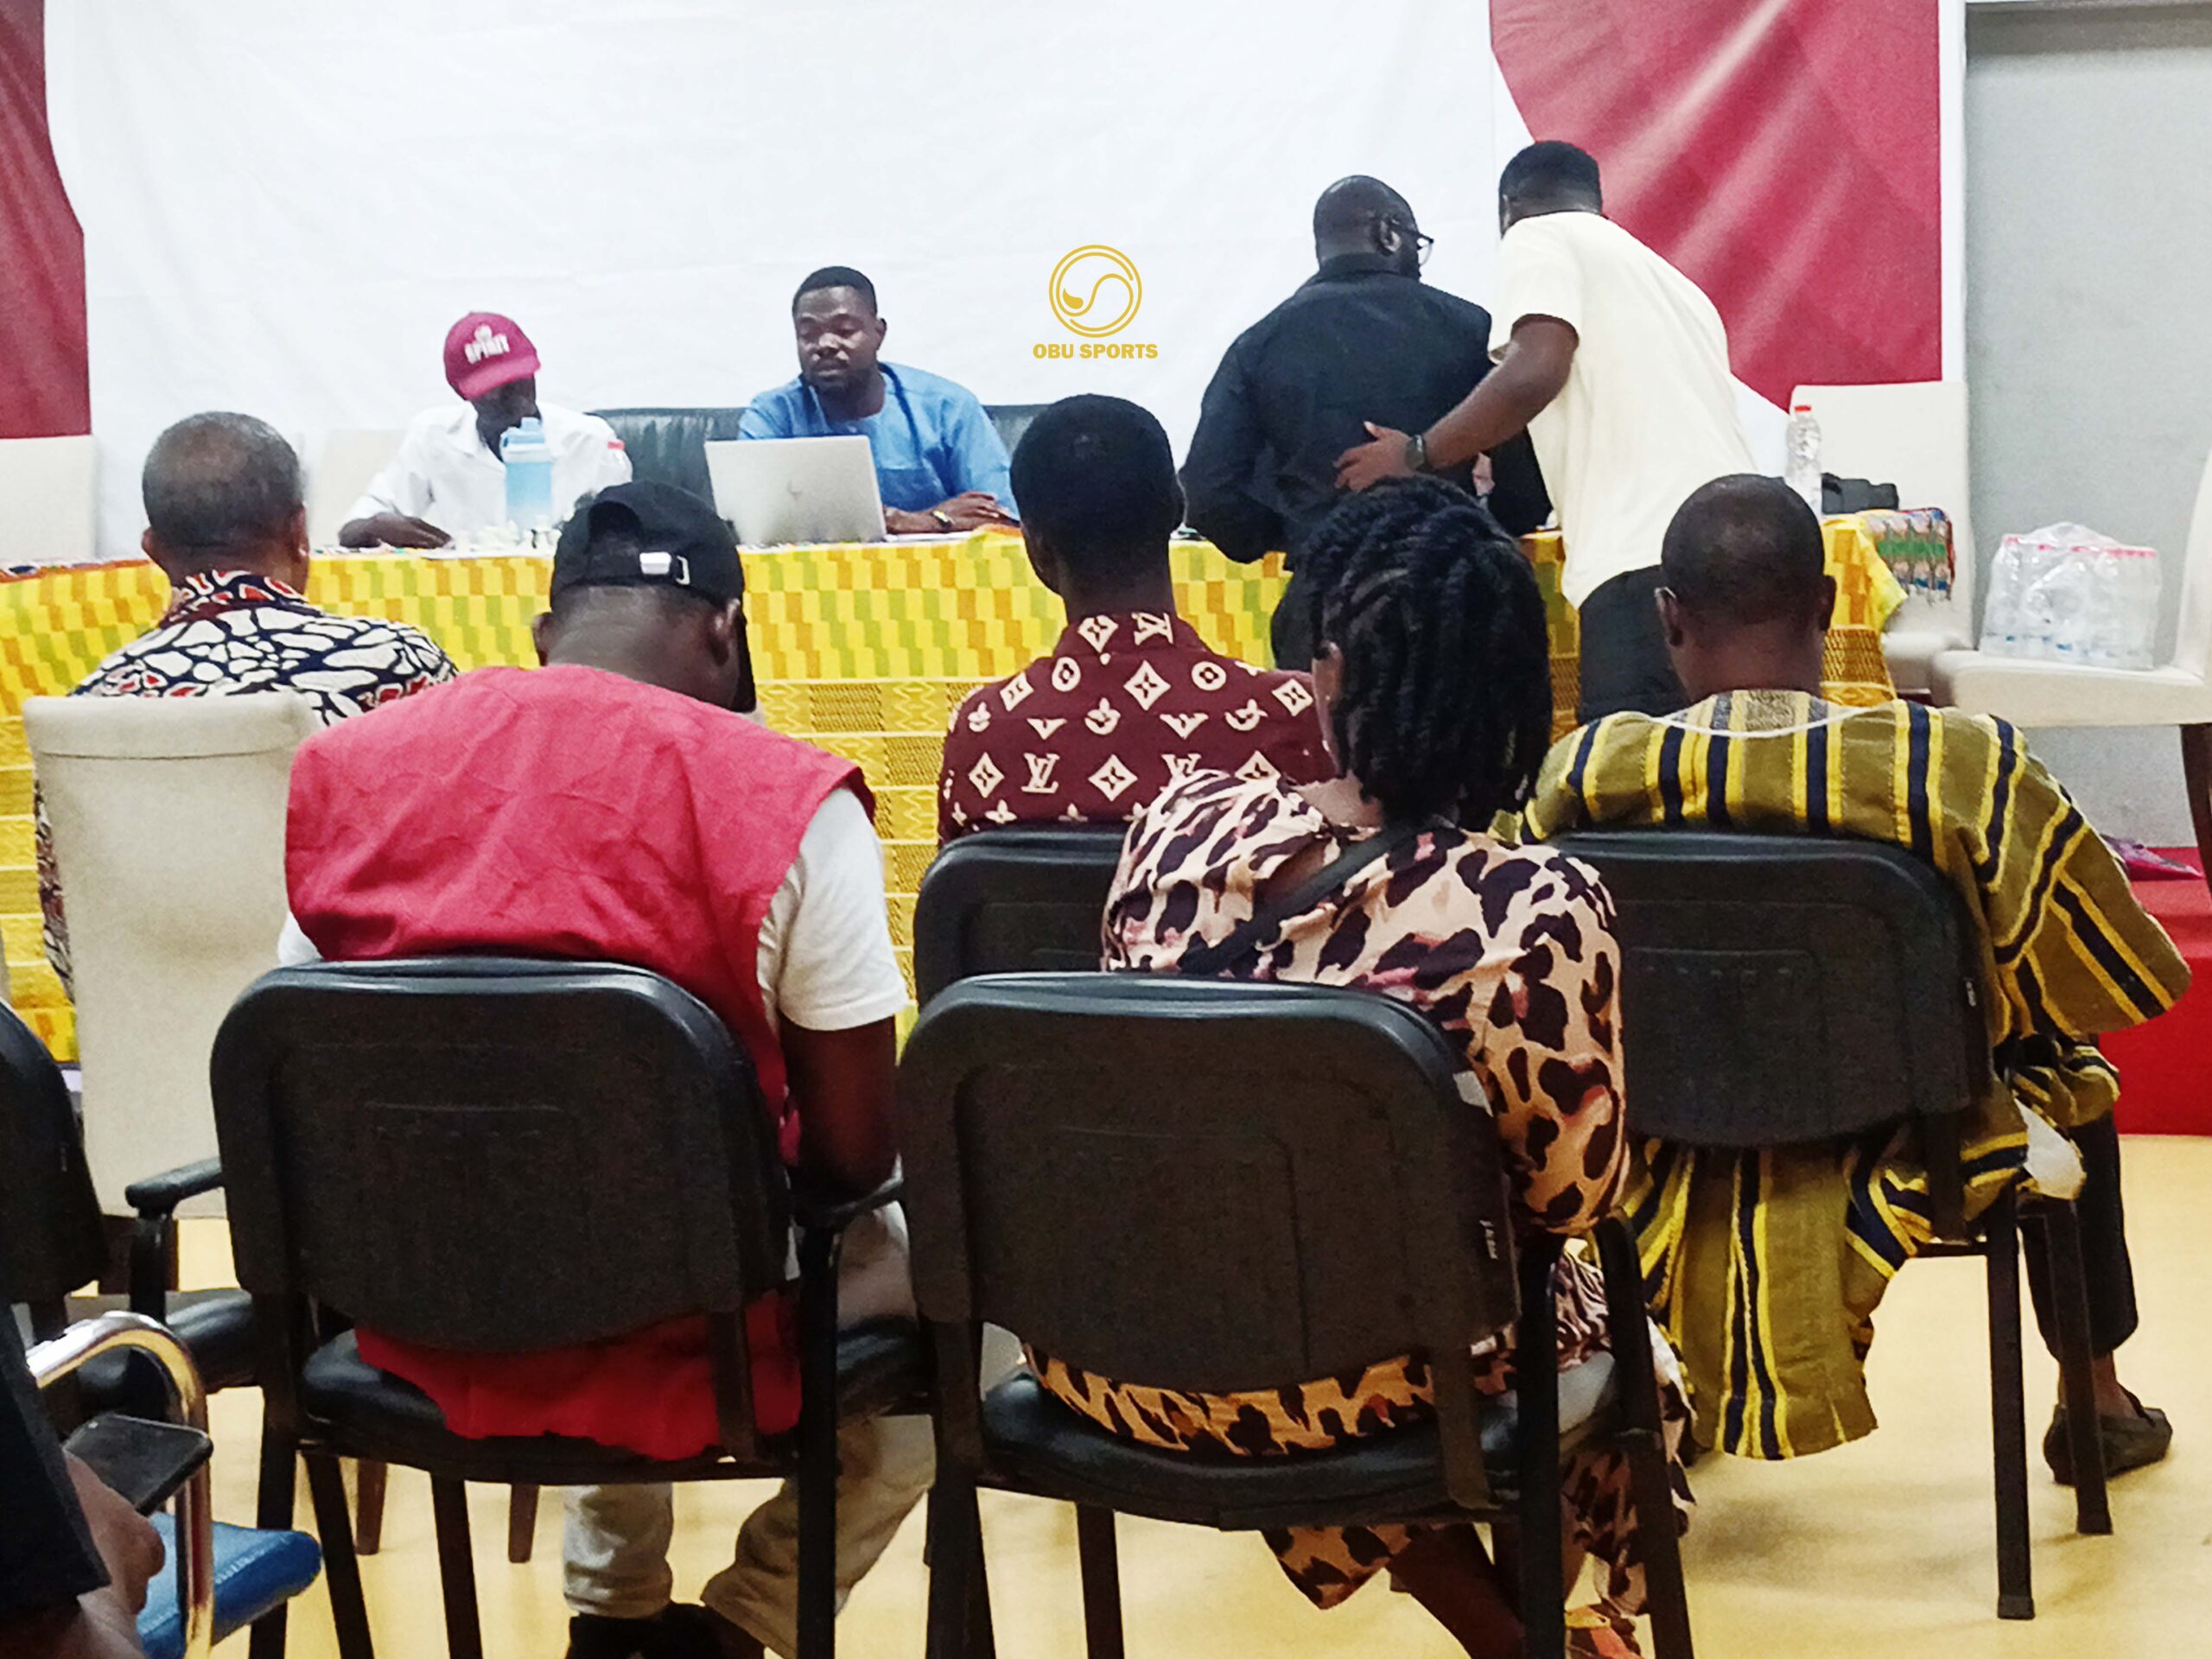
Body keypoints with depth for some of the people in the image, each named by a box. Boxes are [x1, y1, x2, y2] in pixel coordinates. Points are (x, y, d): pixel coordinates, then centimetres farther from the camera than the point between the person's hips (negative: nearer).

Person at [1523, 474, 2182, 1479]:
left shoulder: (1581, 777, -19)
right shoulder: (1962, 769, -24)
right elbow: (2118, 990, -11)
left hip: (1676, 1178, 2)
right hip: (1903, 1165, -1)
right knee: (2071, 1065, 31)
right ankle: (2096, 1402, 44)